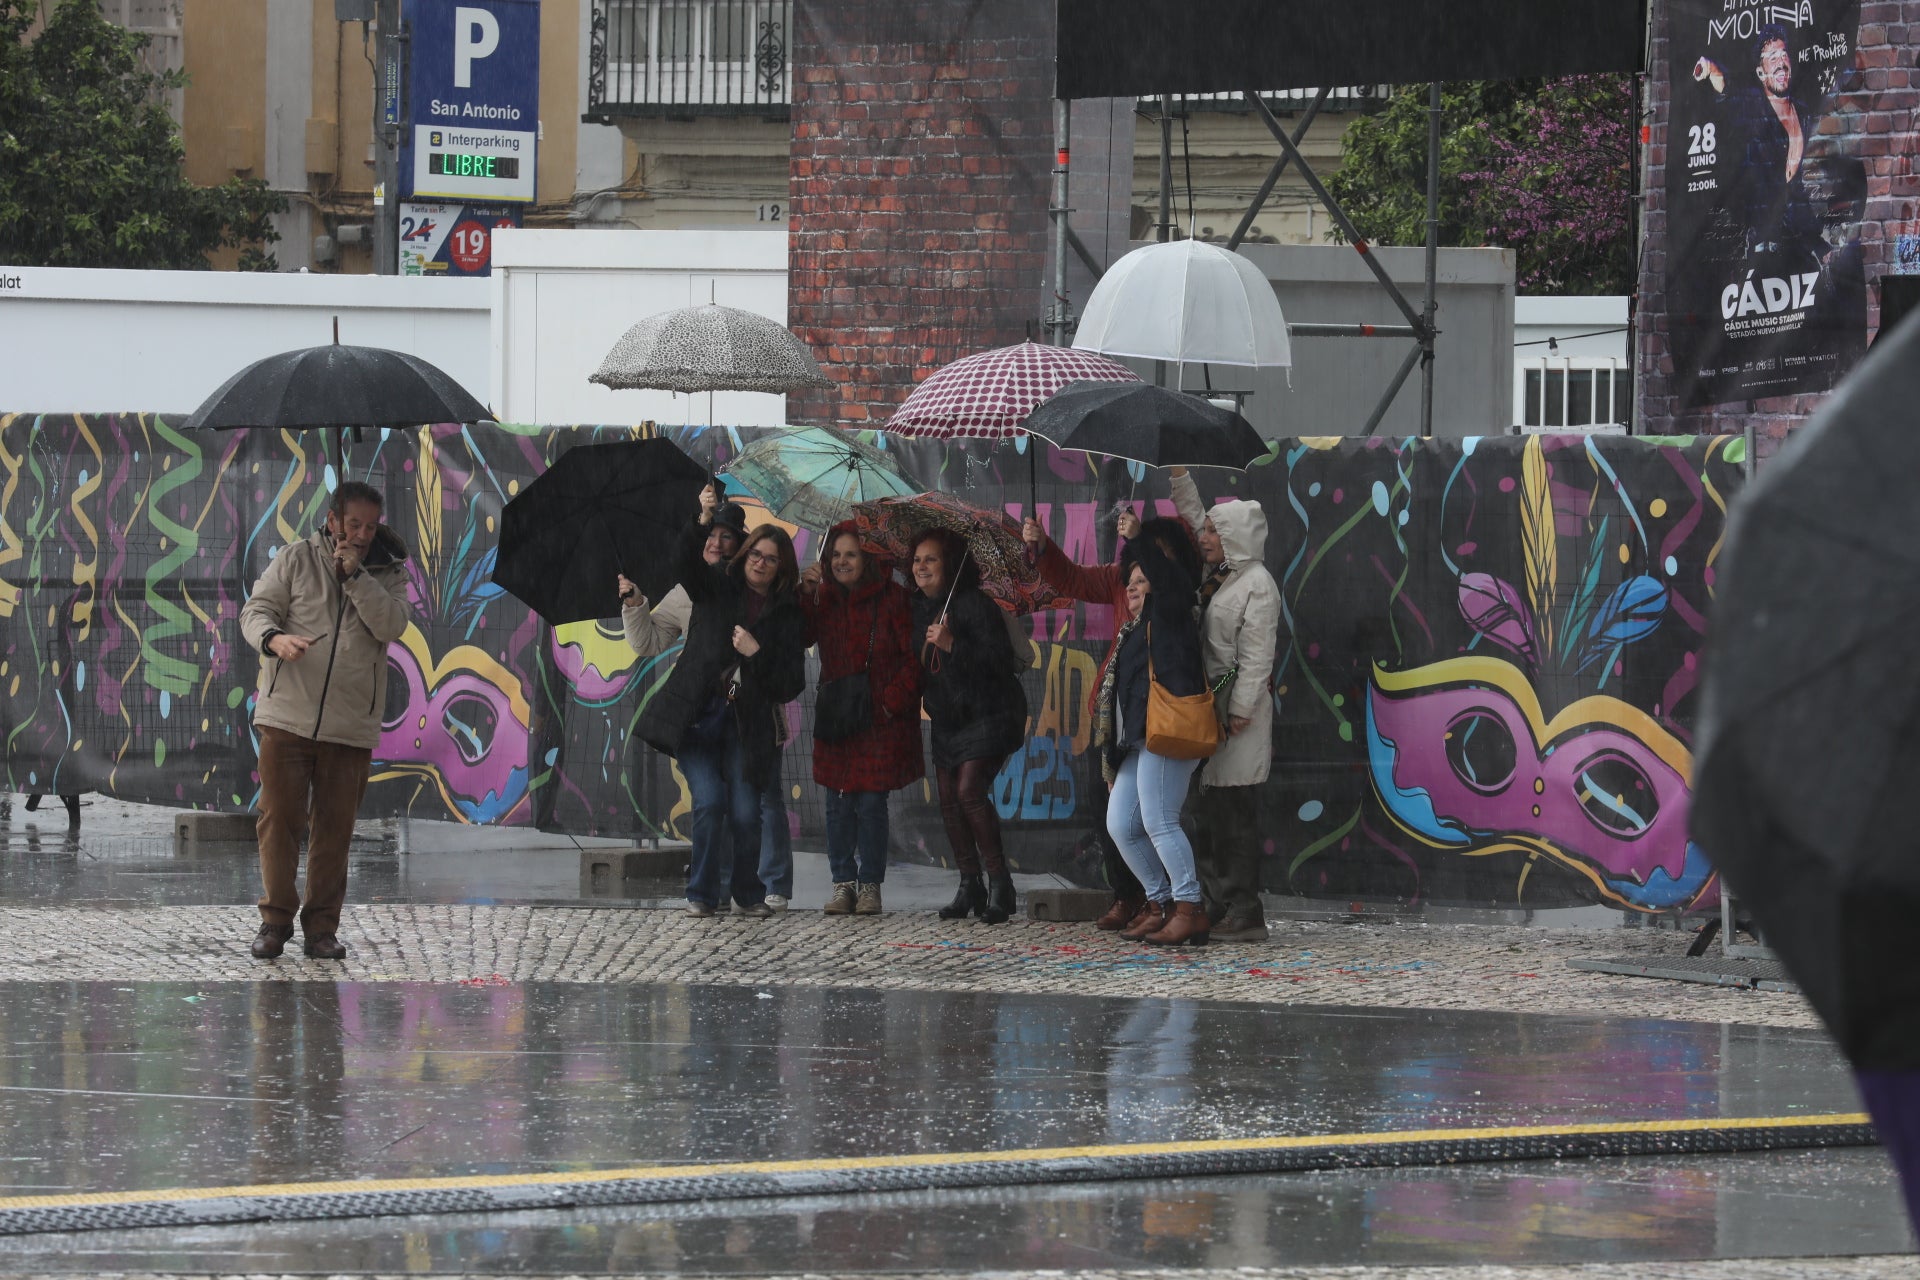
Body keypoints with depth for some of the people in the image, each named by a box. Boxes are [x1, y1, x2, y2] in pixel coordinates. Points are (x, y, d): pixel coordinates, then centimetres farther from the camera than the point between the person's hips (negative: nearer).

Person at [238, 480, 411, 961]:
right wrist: (274, 638, -23)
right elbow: (255, 610, 0)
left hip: (350, 726, 1)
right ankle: (276, 918, 8)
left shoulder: (387, 574, 9)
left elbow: (391, 625, -8)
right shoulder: (295, 559, 5)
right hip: (287, 716, -1)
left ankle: (322, 926, 11)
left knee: (334, 829, 4)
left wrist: (355, 574, -14)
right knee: (280, 818, -3)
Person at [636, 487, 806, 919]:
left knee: (745, 813, -7)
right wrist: (703, 522, -31)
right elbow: (686, 562, -14)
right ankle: (702, 894, 2)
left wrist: (756, 654, -12)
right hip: (696, 717, -1)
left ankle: (749, 894, 16)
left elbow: (790, 686, 3)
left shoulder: (787, 616, 8)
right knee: (709, 802, -14)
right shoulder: (716, 588, 7)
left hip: (744, 725, 1)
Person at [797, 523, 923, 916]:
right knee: (838, 803, 2)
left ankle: (869, 885, 2)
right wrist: (806, 595, -11)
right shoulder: (824, 597, 8)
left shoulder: (893, 599, -5)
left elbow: (914, 658, -5)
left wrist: (889, 702, -11)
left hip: (882, 718, -4)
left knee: (871, 802, -5)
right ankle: (843, 883, 9)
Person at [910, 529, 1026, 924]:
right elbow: (917, 664, 22)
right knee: (948, 797, 3)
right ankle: (970, 885, 11)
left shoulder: (974, 605, -15)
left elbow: (999, 659, -23)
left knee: (970, 791, -19)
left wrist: (951, 645, -30)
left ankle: (999, 883, -13)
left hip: (986, 712, -8)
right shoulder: (918, 609, 8)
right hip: (947, 719, 8)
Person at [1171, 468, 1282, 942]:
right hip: (1206, 705, 9)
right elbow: (1191, 516, 28)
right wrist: (1178, 474, 21)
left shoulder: (1257, 584, -11)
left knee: (1236, 813, -9)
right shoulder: (1217, 576, 15)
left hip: (1238, 710, -9)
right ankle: (1217, 907, 12)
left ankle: (1245, 914, -9)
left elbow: (1256, 657, -16)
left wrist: (1240, 712, -20)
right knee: (1207, 814, 9)